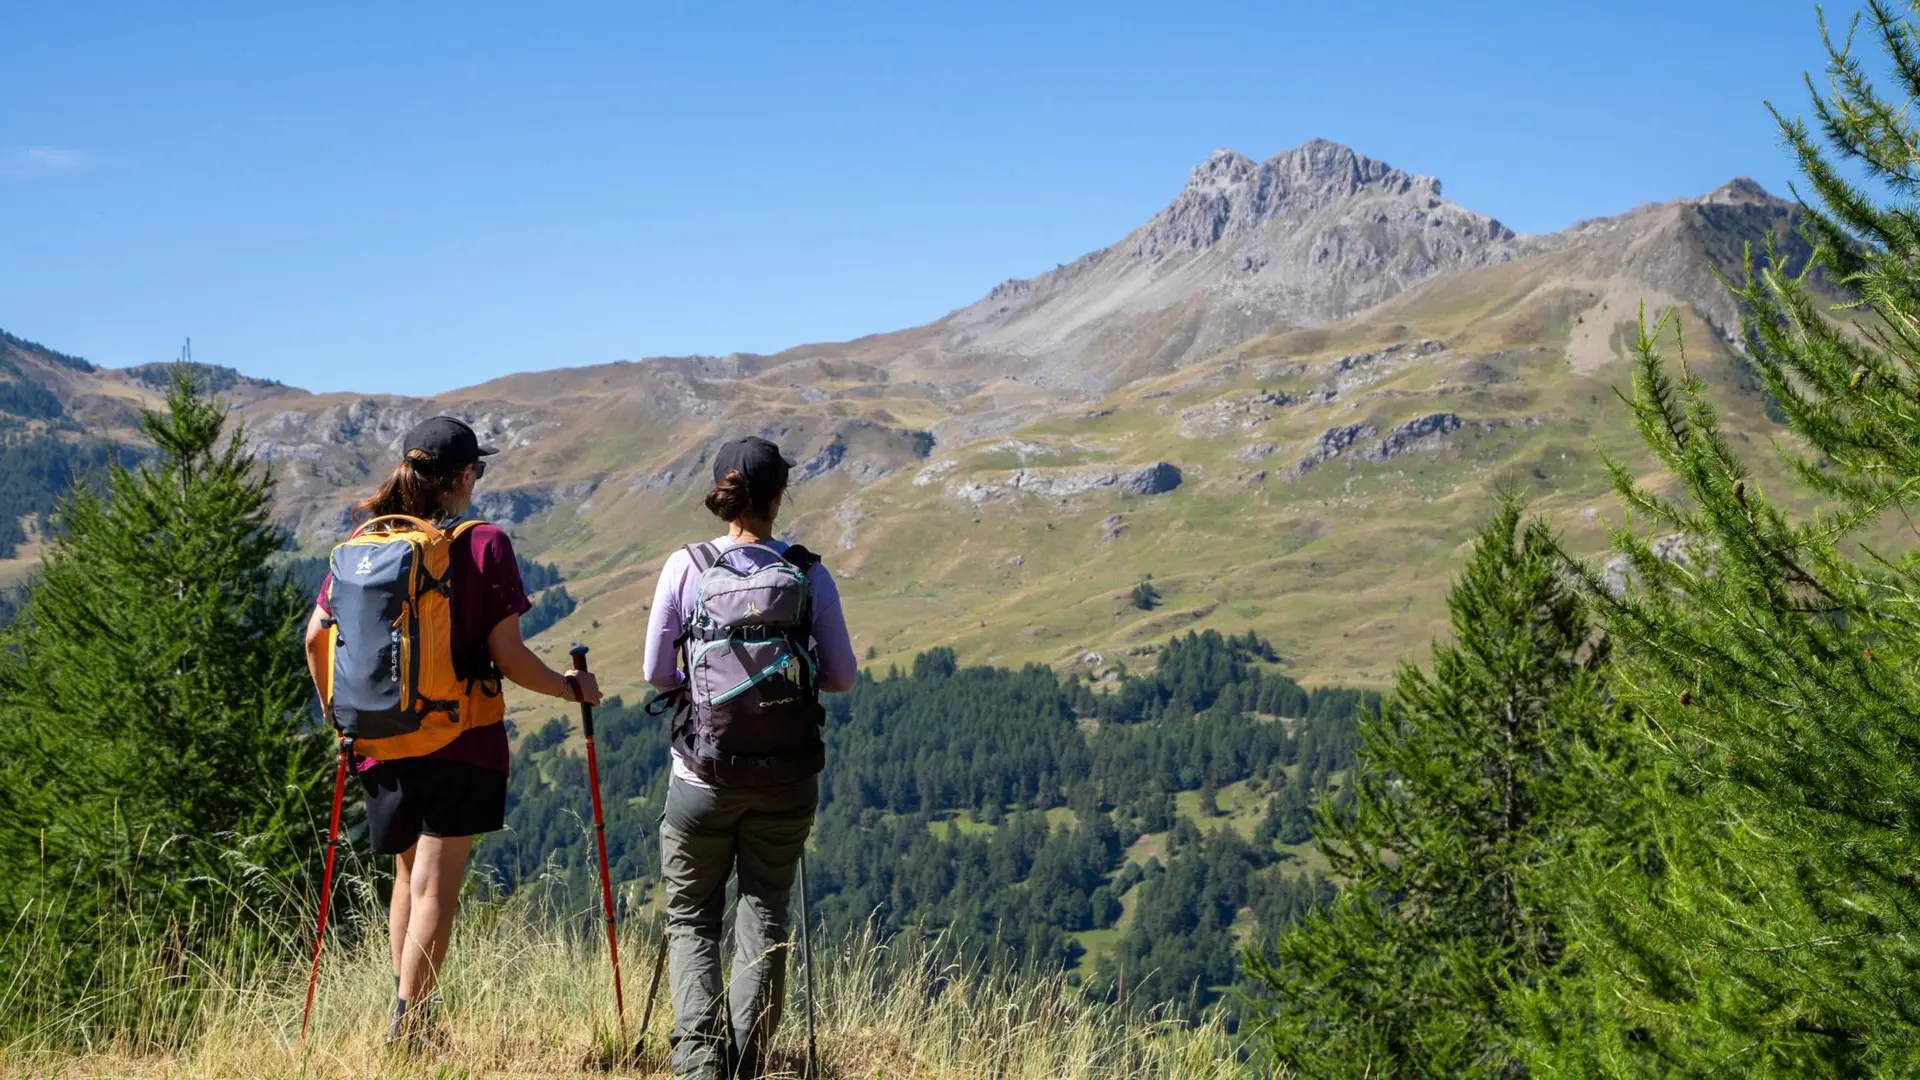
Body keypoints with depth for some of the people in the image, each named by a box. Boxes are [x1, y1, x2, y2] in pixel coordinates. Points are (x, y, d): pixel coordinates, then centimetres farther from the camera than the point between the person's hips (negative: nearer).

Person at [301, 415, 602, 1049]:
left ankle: (406, 1013, 23)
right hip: (462, 742, -4)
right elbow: (509, 658, -11)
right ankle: (408, 1021, -2)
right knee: (435, 885, 1)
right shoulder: (485, 546, -9)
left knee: (408, 873, 21)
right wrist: (573, 688, 5)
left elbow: (316, 637, 3)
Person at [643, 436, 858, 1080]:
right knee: (764, 918, 13)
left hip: (704, 776, -1)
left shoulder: (686, 568, -7)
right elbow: (843, 677, 2)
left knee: (691, 918, 13)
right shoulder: (809, 575, -5)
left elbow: (656, 671, -2)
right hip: (786, 777, 1)